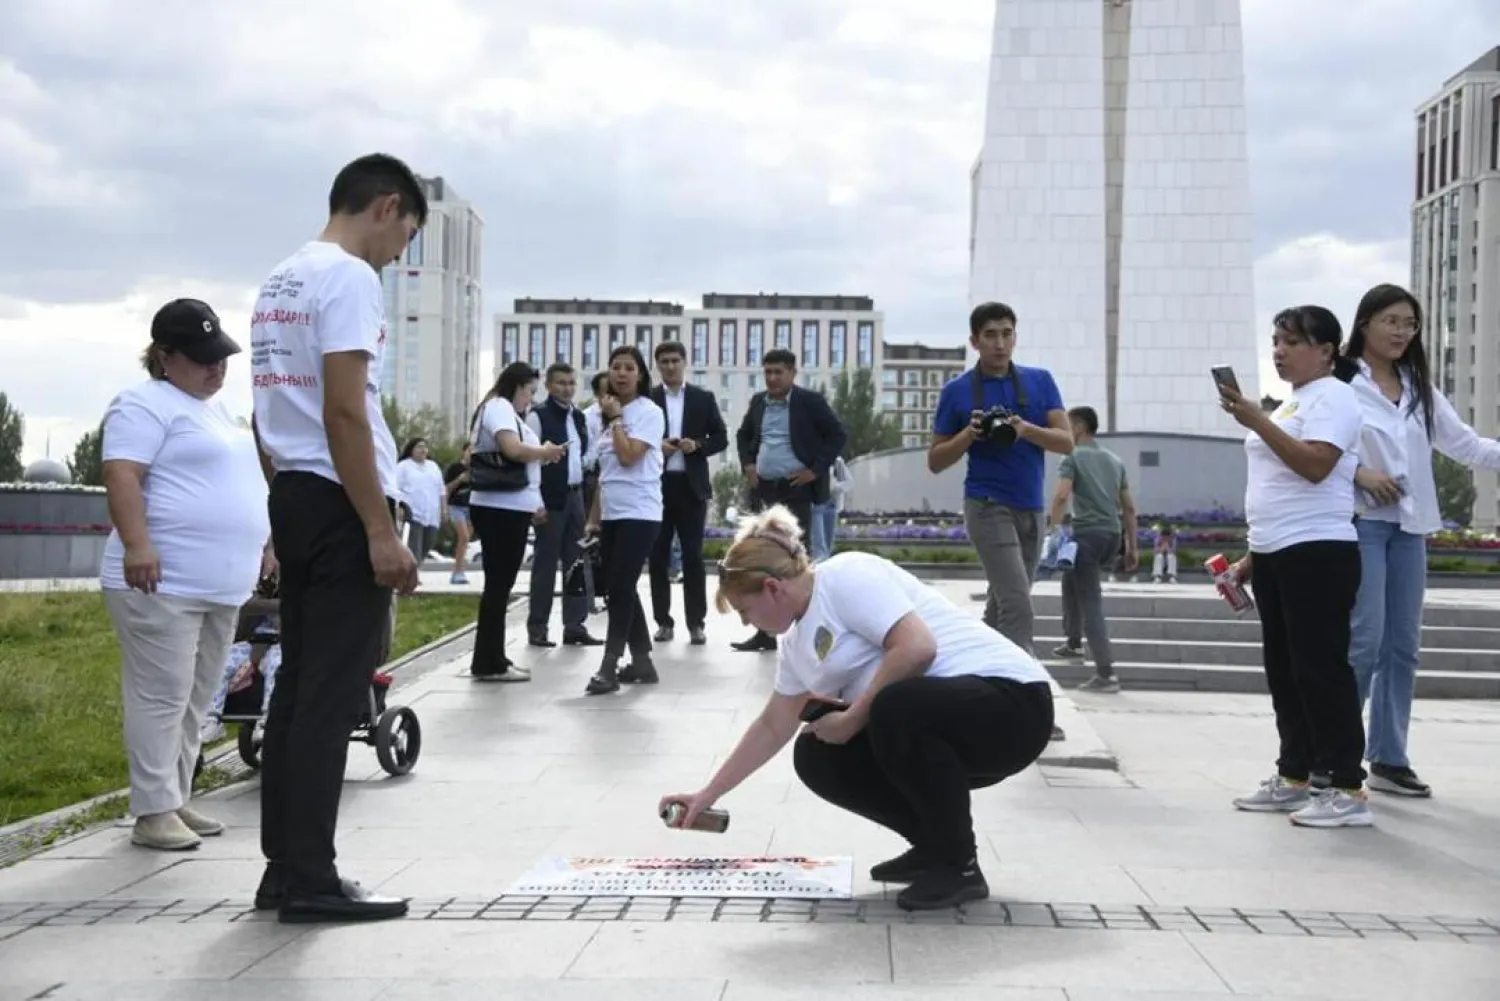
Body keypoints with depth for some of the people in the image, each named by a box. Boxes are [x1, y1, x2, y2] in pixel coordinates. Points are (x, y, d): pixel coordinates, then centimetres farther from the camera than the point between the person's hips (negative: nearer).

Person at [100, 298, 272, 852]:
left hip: (220, 585, 9)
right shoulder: (146, 404, -7)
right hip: (163, 582, -9)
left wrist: (262, 543, 24)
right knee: (161, 697, -8)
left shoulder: (217, 408, 21)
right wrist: (136, 544, -29)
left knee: (194, 700, 12)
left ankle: (177, 802, 19)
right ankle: (153, 812, -4)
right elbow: (123, 476, -18)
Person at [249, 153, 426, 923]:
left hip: (293, 501, 9)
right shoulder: (348, 278, -12)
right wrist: (382, 532, -19)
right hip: (339, 505, -9)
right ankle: (310, 879, -1)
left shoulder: (278, 282, 17)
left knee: (297, 687, 11)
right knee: (332, 695, -5)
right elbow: (345, 413, -20)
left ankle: (284, 868, 16)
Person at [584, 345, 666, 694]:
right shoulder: (610, 414, 15)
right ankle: (642, 662, 16)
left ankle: (609, 667, -12)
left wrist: (616, 418, -10)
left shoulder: (649, 412, -7)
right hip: (611, 514, 8)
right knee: (620, 590, 8)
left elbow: (628, 457, -20)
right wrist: (594, 517, 15)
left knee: (620, 589, -12)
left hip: (639, 514, -8)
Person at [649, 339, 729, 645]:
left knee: (692, 556, -1)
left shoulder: (704, 399, 7)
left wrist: (698, 445, -11)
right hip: (657, 485, 0)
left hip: (691, 485, 0)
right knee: (658, 556, 4)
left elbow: (721, 438, 7)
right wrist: (655, 447, -13)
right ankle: (663, 621, 11)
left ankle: (696, 623, 4)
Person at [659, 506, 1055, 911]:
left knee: (895, 709, -36)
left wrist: (852, 718, -17)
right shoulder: (798, 643, 13)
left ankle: (959, 865, -17)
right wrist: (706, 796, 23)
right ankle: (935, 845, 10)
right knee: (817, 757, -2)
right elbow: (772, 727, 23)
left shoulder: (845, 577, -14)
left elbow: (917, 648, -27)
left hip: (1010, 698, -9)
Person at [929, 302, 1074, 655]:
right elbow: (935, 461, 3)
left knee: (1001, 608, 14)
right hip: (989, 506, -4)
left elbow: (1067, 441, -2)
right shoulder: (957, 392, -1)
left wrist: (1026, 429, -19)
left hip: (1031, 509, 4)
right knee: (1018, 607, -17)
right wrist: (969, 435, -14)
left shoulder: (1040, 381, 6)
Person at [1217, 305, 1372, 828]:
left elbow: (1315, 466, -23)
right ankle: (1295, 776, 18)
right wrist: (1253, 553, 22)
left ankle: (1345, 788, -7)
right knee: (1285, 670, 11)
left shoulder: (1333, 397, -7)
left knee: (1321, 668, -10)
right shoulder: (1290, 404, 21)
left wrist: (1256, 421, -23)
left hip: (1317, 551, -10)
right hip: (1276, 553, 10)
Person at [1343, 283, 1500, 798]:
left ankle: (1389, 759, 14)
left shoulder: (1420, 390, 15)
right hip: (1360, 522, -6)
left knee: (1403, 645, 7)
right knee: (1364, 641, -11)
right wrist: (1358, 474, -19)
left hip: (1409, 527, 7)